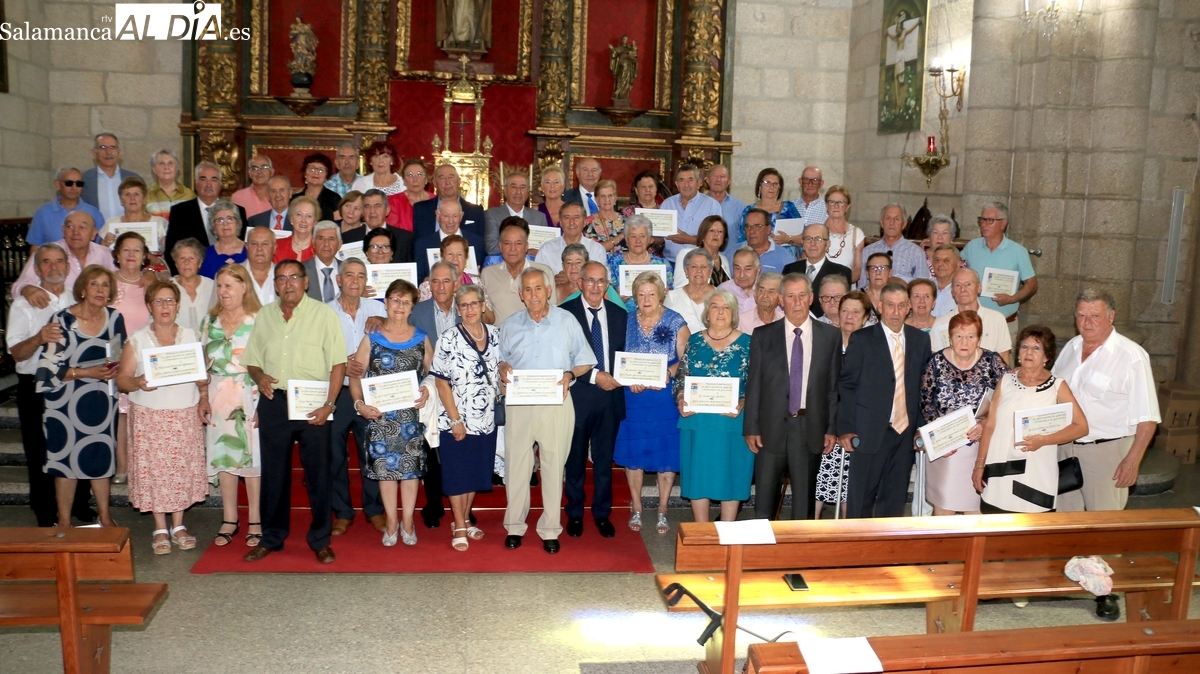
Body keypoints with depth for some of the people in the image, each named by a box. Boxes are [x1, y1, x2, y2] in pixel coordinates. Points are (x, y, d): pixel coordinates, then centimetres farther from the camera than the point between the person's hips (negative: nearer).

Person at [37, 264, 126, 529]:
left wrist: (114, 369, -7)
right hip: (68, 401, -4)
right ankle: (64, 523, 16)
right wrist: (87, 372, -22)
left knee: (101, 457, 13)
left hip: (102, 400, 4)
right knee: (67, 458, 3)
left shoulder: (114, 318, 1)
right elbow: (48, 368, -14)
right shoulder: (62, 320, -13)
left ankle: (105, 515, 26)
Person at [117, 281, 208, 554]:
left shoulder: (191, 336, 7)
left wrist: (204, 383, -13)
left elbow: (203, 375, 10)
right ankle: (160, 529, 14)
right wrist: (138, 383, -22)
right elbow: (122, 378, -1)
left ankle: (178, 526, 17)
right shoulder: (137, 340, 1)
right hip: (150, 416, -1)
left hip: (185, 415, 2)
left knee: (183, 468, 4)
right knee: (154, 469, 0)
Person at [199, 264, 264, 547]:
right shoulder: (210, 321, 11)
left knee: (252, 455, -1)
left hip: (250, 397, -4)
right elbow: (203, 364, 13)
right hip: (218, 397, 4)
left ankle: (255, 521, 9)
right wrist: (203, 398, 5)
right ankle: (229, 520, 18)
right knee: (222, 455, 7)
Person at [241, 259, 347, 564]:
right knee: (273, 472, 11)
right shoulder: (264, 315, 10)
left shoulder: (323, 314, -2)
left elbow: (338, 362, -6)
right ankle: (272, 537, 25)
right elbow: (252, 359, 16)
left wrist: (329, 404, -14)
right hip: (273, 403, 4)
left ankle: (320, 540, 16)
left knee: (317, 471, 3)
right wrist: (259, 376, -7)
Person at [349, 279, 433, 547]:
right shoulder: (372, 339, 3)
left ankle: (407, 521, 16)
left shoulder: (421, 339, 6)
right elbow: (355, 375, 0)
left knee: (410, 466, 3)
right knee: (385, 465, 3)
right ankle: (391, 521, 16)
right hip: (380, 415, 0)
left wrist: (427, 391, -13)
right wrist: (359, 403, -14)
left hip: (412, 414, 0)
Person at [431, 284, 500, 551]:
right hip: (456, 419, -4)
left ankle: (465, 519, 30)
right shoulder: (449, 339, -10)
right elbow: (442, 383, -10)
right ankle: (459, 528, 14)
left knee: (477, 472, 14)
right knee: (457, 474, 3)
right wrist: (455, 420, -14)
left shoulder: (495, 334, 2)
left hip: (486, 419, 4)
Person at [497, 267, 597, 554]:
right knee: (516, 463, 4)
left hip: (556, 403, -1)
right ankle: (515, 526, 17)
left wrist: (570, 374, -13)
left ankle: (550, 530, 12)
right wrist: (502, 368, -7)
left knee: (554, 465, 2)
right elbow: (500, 360, 16)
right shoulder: (510, 325, 10)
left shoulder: (567, 321, 3)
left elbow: (585, 360, 6)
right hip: (518, 402, 2)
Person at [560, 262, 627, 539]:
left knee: (605, 459, 12)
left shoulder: (619, 314, 7)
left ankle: (602, 513, 26)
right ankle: (575, 513, 26)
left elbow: (624, 354, 11)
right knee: (575, 459, 11)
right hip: (577, 395, -3)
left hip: (610, 396, 3)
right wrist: (594, 376, -16)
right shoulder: (565, 312, -7)